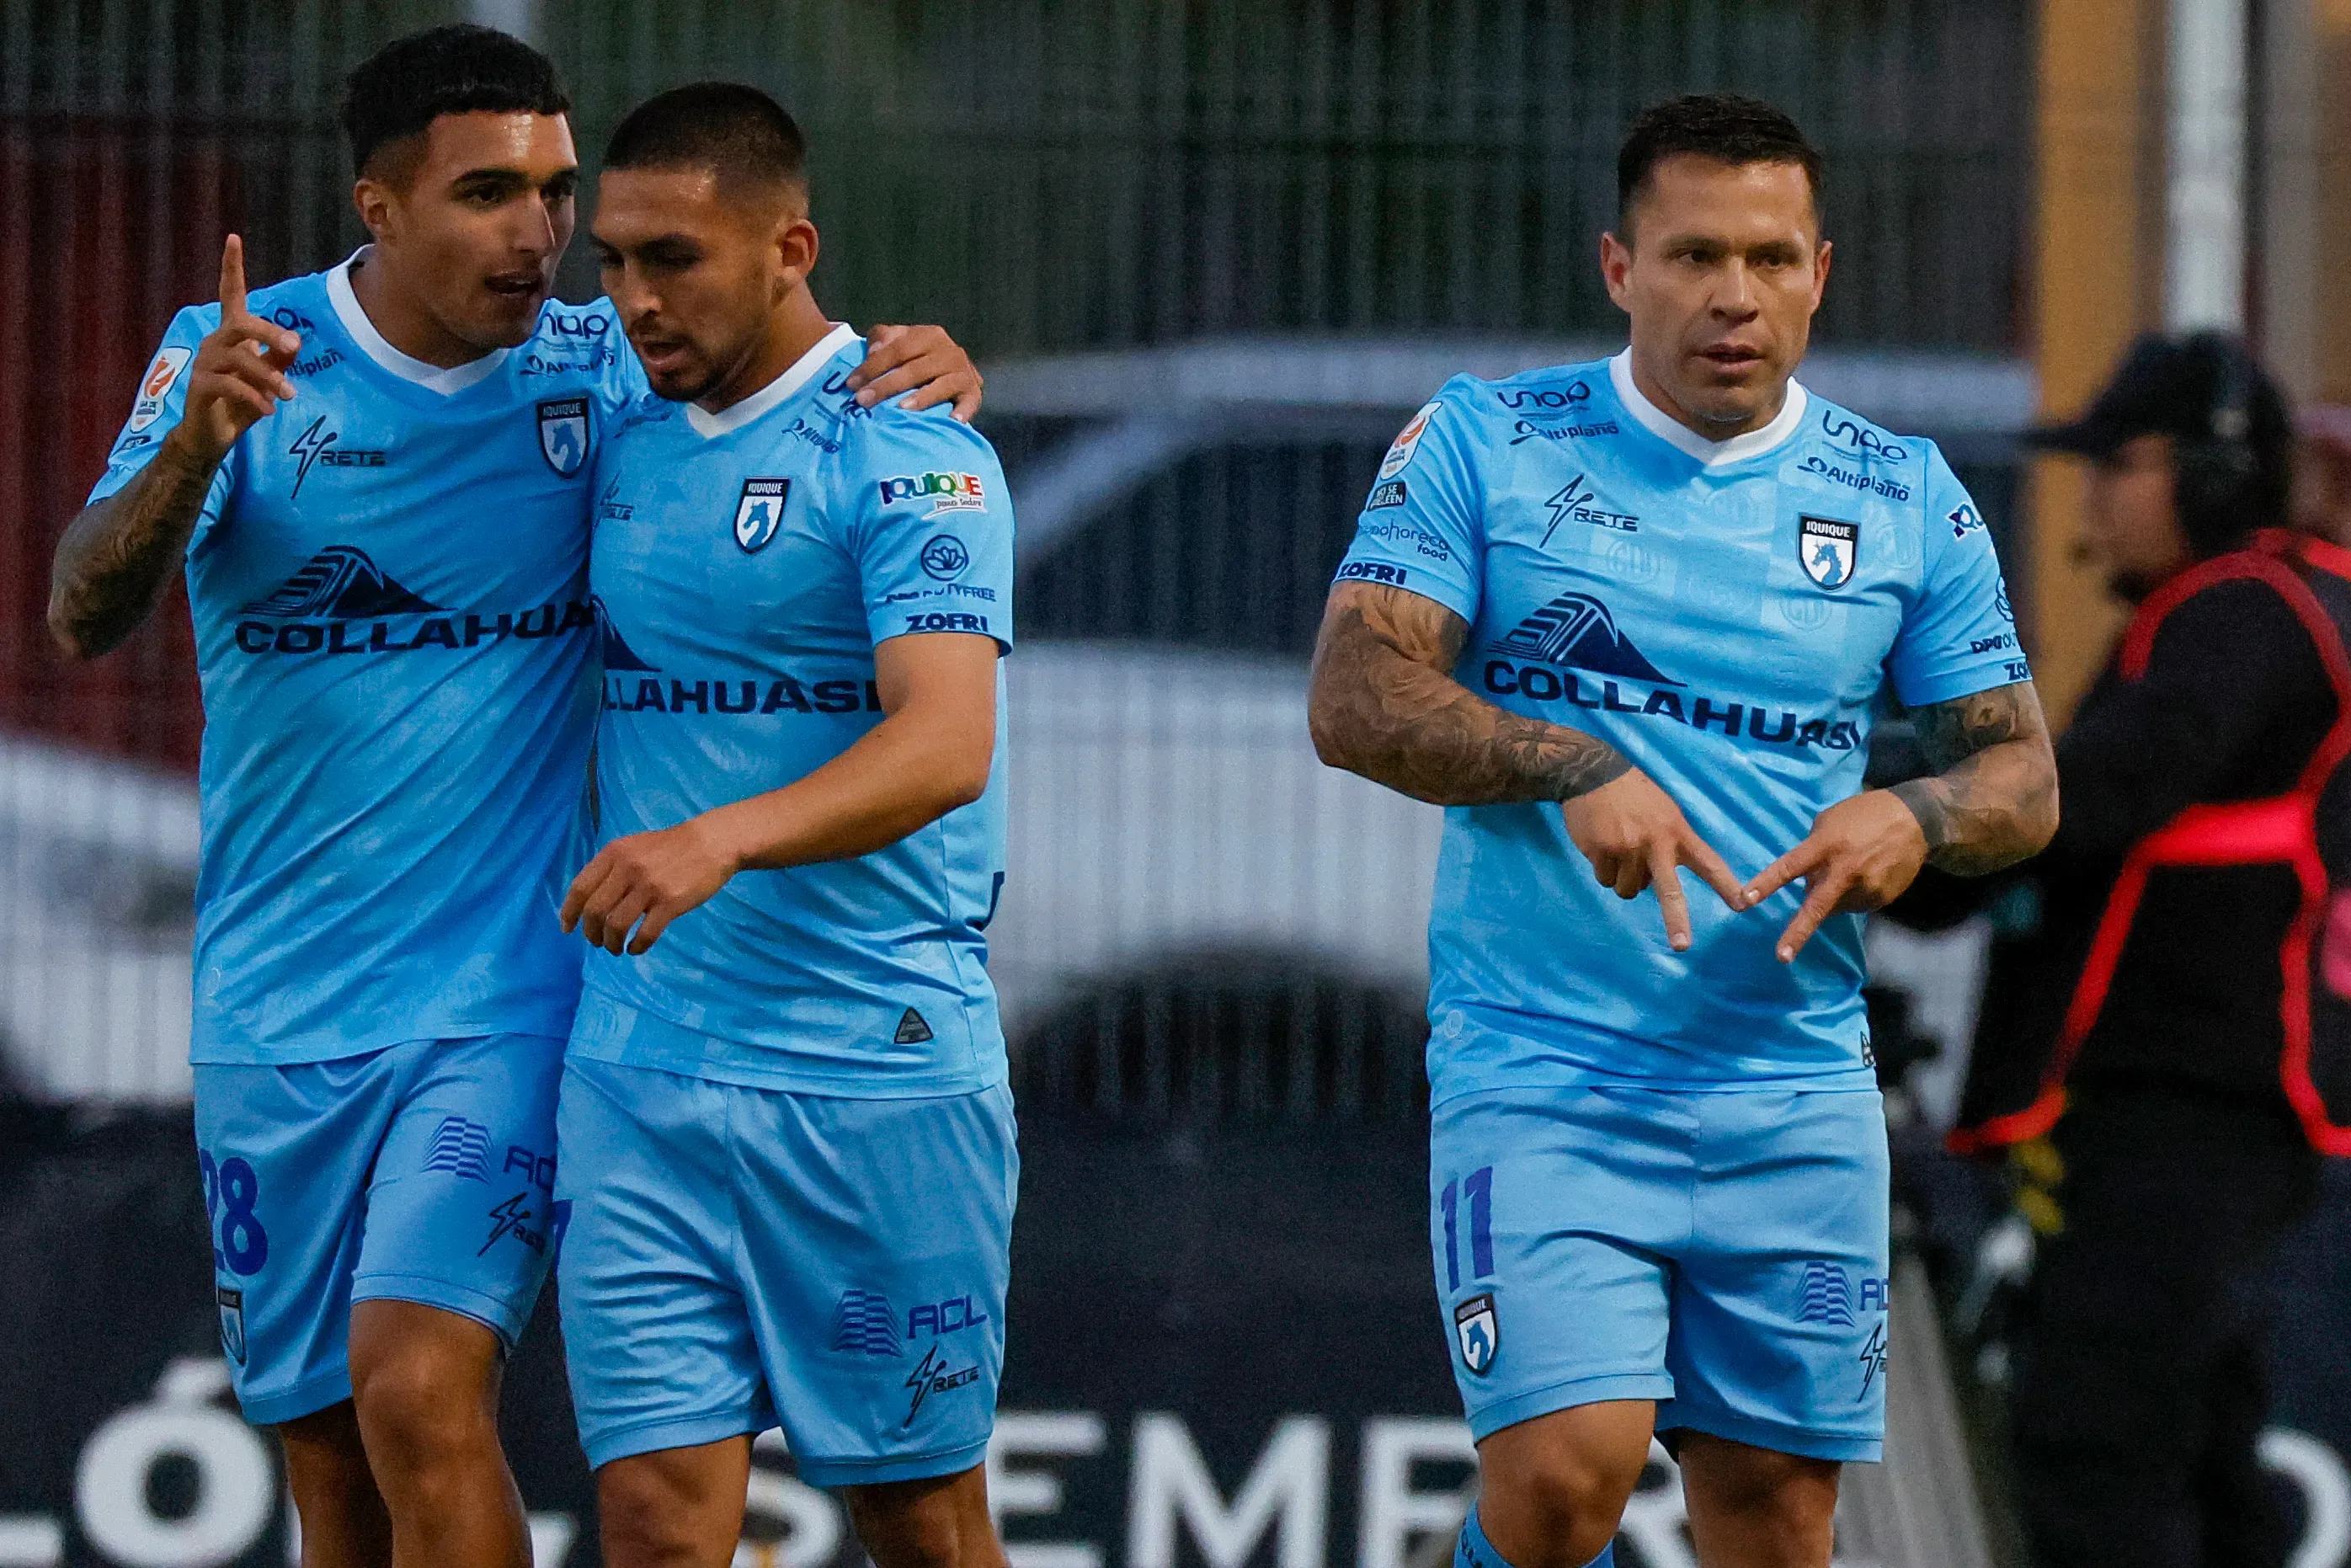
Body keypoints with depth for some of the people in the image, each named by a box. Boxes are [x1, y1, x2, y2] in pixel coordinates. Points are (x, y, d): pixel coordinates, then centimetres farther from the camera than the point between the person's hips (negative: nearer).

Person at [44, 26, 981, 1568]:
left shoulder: (604, 371, -2)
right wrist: (198, 443, -32)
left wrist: (918, 379, -13)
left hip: (502, 987, -2)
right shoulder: (244, 356, -3)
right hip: (275, 1007, 2)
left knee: (418, 1393, -21)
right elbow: (83, 616, -13)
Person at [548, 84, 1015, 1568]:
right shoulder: (623, 444, 11)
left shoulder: (909, 455, -9)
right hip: (638, 1069, 5)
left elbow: (946, 745, -24)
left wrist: (721, 839, -38)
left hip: (875, 1069, -5)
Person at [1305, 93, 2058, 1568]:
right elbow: (1356, 698, -7)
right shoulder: (1485, 445, 1)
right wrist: (1575, 769, -22)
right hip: (1543, 1070, -3)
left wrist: (1917, 818, -13)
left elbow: (2020, 773, 11)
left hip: (1796, 1099, 3)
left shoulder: (1907, 498, 8)